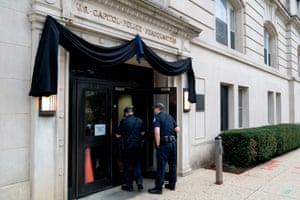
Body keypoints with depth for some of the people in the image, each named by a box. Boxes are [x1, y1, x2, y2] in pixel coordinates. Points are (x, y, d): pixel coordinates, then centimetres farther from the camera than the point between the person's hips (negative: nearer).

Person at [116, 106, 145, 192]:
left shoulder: (124, 121, -9)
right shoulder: (140, 120, 1)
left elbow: (118, 135, -4)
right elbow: (142, 133, 12)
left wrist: (124, 134, 16)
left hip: (127, 146, -3)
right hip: (138, 145, 3)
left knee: (127, 165, 8)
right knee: (137, 164, 17)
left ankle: (129, 186, 15)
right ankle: (139, 181, 1)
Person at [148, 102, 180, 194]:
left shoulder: (157, 117, -5)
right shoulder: (170, 117, 14)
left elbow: (157, 132, -18)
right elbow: (178, 129, 11)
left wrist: (158, 145, -11)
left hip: (164, 143, -7)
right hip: (173, 142, 7)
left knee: (161, 165, -3)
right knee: (172, 164, 15)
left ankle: (158, 187, 1)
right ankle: (172, 184, 25)